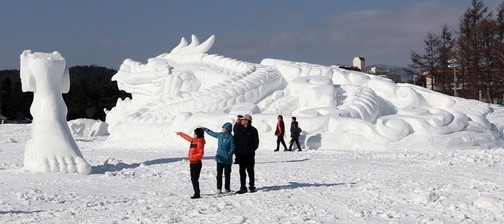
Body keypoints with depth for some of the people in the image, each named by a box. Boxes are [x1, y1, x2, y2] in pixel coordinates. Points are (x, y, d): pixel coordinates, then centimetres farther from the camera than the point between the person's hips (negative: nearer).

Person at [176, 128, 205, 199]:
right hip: (192, 163, 9)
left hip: (196, 163, -9)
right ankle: (196, 193, 16)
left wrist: (192, 157, -32)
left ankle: (197, 194, -5)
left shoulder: (200, 142, -16)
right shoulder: (193, 140, 10)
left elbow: (201, 154, -22)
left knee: (195, 179, -9)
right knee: (193, 179, 11)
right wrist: (180, 134, 42)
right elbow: (187, 137, 30)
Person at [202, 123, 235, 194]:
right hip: (220, 158, 4)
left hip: (227, 159, -4)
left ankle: (227, 188, 15)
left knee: (227, 174, 6)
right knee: (219, 174, 5)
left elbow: (233, 148, -10)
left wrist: (229, 155, -21)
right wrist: (204, 129, 25)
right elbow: (212, 133, 21)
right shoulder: (220, 135, 5)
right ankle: (219, 188, 9)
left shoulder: (230, 138, -11)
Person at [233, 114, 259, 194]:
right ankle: (243, 188, 9)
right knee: (242, 171, 4)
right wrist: (237, 151, -3)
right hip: (241, 154, 3)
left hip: (250, 154, -2)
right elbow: (235, 140, 7)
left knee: (250, 170, 7)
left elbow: (256, 142, -3)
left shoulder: (253, 130, -4)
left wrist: (250, 150, -13)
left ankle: (252, 186, 18)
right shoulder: (239, 129, 4)